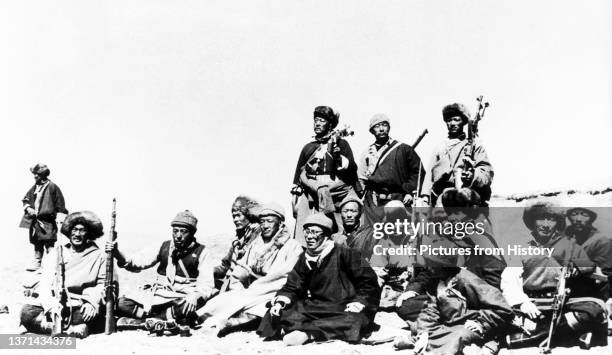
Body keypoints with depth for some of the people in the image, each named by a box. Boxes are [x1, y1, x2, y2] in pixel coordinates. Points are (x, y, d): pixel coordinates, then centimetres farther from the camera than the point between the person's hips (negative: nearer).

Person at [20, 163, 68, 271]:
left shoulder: (52, 187, -6)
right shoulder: (34, 188, 13)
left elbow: (60, 203, -6)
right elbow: (26, 200, 22)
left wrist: (60, 218, -10)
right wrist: (28, 208, 1)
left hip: (48, 220, -7)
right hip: (35, 220, 7)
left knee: (49, 242, -8)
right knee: (37, 242, 11)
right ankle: (37, 262, 19)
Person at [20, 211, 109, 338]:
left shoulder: (98, 255, 12)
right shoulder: (56, 252, 14)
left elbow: (102, 283, 6)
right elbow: (45, 281, 2)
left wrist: (92, 302, -15)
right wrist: (51, 304, -18)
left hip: (78, 306, -2)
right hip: (52, 301, 2)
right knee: (27, 314, -28)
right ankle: (72, 329, -33)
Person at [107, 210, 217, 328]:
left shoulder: (201, 252, -1)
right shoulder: (165, 247, 10)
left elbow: (206, 284, -11)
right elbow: (139, 262, 5)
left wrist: (195, 296, -33)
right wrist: (117, 253, -13)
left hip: (182, 298, -4)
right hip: (157, 292, 4)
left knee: (184, 309, -41)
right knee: (121, 304, -16)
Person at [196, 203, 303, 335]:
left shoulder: (292, 246, 2)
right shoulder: (254, 245, 20)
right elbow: (237, 274, 17)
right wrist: (238, 291, -5)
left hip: (272, 296, -5)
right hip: (250, 295, 6)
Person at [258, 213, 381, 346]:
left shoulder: (344, 254, -4)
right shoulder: (304, 259, 11)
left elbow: (369, 282, -4)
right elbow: (292, 287, 13)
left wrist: (357, 304, -16)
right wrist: (280, 302, -6)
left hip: (344, 309, -5)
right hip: (316, 307, 5)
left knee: (357, 321, -38)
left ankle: (307, 332, -44)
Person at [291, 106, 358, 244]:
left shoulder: (341, 143, 10)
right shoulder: (308, 148, 21)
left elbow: (351, 169, 0)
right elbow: (298, 175, 21)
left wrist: (337, 154, -14)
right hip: (309, 197, 3)